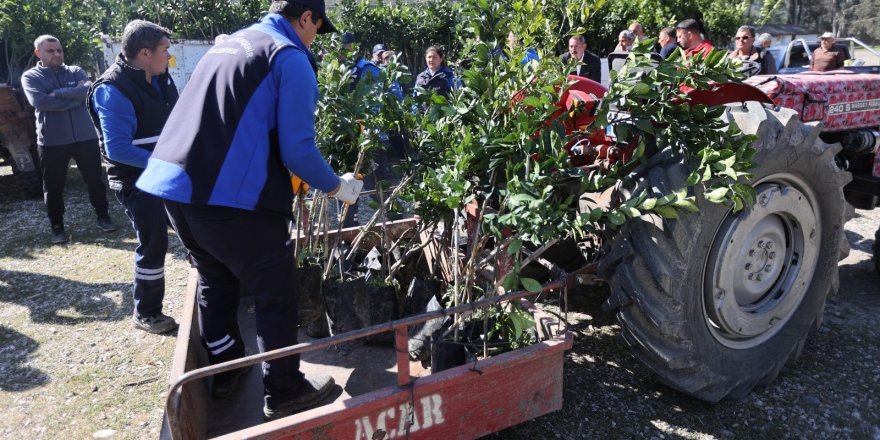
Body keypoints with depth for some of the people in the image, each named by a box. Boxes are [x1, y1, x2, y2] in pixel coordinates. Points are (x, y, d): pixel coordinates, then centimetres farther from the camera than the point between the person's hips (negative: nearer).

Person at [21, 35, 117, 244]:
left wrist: (58, 93, -15)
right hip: (52, 141, -1)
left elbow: (89, 90, -12)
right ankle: (57, 227, 19)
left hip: (85, 136, 1)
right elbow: (40, 101, -17)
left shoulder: (75, 71, 8)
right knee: (53, 187, 6)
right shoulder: (31, 77, 2)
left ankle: (103, 216, 26)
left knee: (95, 180, 10)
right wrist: (76, 96, -14)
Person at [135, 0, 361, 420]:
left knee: (215, 282, 24)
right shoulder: (291, 58, -6)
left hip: (174, 183, 9)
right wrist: (338, 187, 5)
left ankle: (225, 370, 40)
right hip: (231, 196, -9)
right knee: (277, 294, 7)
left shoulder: (230, 42, 20)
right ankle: (283, 392, 20)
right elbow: (297, 149, -12)